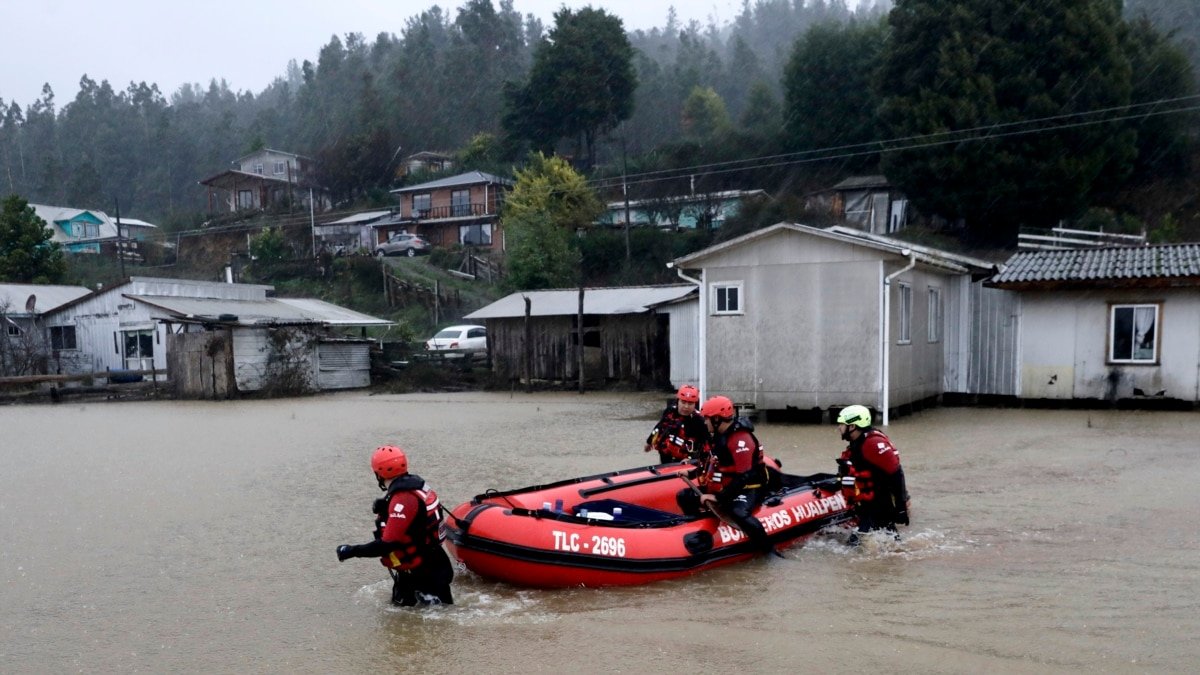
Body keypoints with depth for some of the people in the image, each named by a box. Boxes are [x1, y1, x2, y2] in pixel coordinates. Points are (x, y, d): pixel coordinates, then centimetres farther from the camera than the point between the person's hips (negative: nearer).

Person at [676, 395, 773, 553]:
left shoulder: (740, 440, -23)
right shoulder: (719, 435, 8)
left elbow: (743, 478, -27)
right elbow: (713, 463, 22)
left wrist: (719, 498, -27)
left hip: (747, 489, -10)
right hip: (722, 488, 10)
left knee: (738, 513, -41)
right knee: (684, 497, 9)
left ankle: (768, 549, -27)